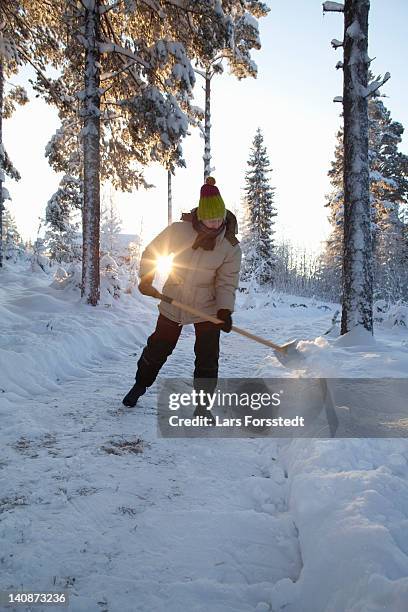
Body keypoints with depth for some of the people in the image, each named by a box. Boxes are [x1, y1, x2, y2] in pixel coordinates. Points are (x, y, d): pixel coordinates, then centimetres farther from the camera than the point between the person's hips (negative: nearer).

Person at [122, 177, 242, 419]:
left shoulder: (231, 247, -14)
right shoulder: (178, 230, -16)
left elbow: (227, 282, -13)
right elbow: (151, 252, -3)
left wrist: (225, 310, -27)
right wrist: (146, 278, -13)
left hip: (207, 308, 0)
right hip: (173, 303, 1)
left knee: (208, 357, -3)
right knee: (158, 347, 15)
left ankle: (202, 404, 14)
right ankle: (140, 385, 40)